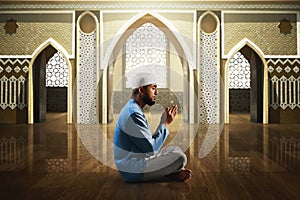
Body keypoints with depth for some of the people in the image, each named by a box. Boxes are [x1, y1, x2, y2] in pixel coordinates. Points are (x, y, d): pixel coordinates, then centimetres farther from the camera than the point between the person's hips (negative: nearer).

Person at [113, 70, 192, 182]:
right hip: (133, 171, -10)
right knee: (180, 158, -15)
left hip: (135, 161, 10)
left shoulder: (132, 109, 10)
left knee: (175, 150, 13)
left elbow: (149, 142, 10)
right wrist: (165, 123, -13)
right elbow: (151, 149, -21)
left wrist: (164, 122, 3)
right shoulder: (133, 115, -23)